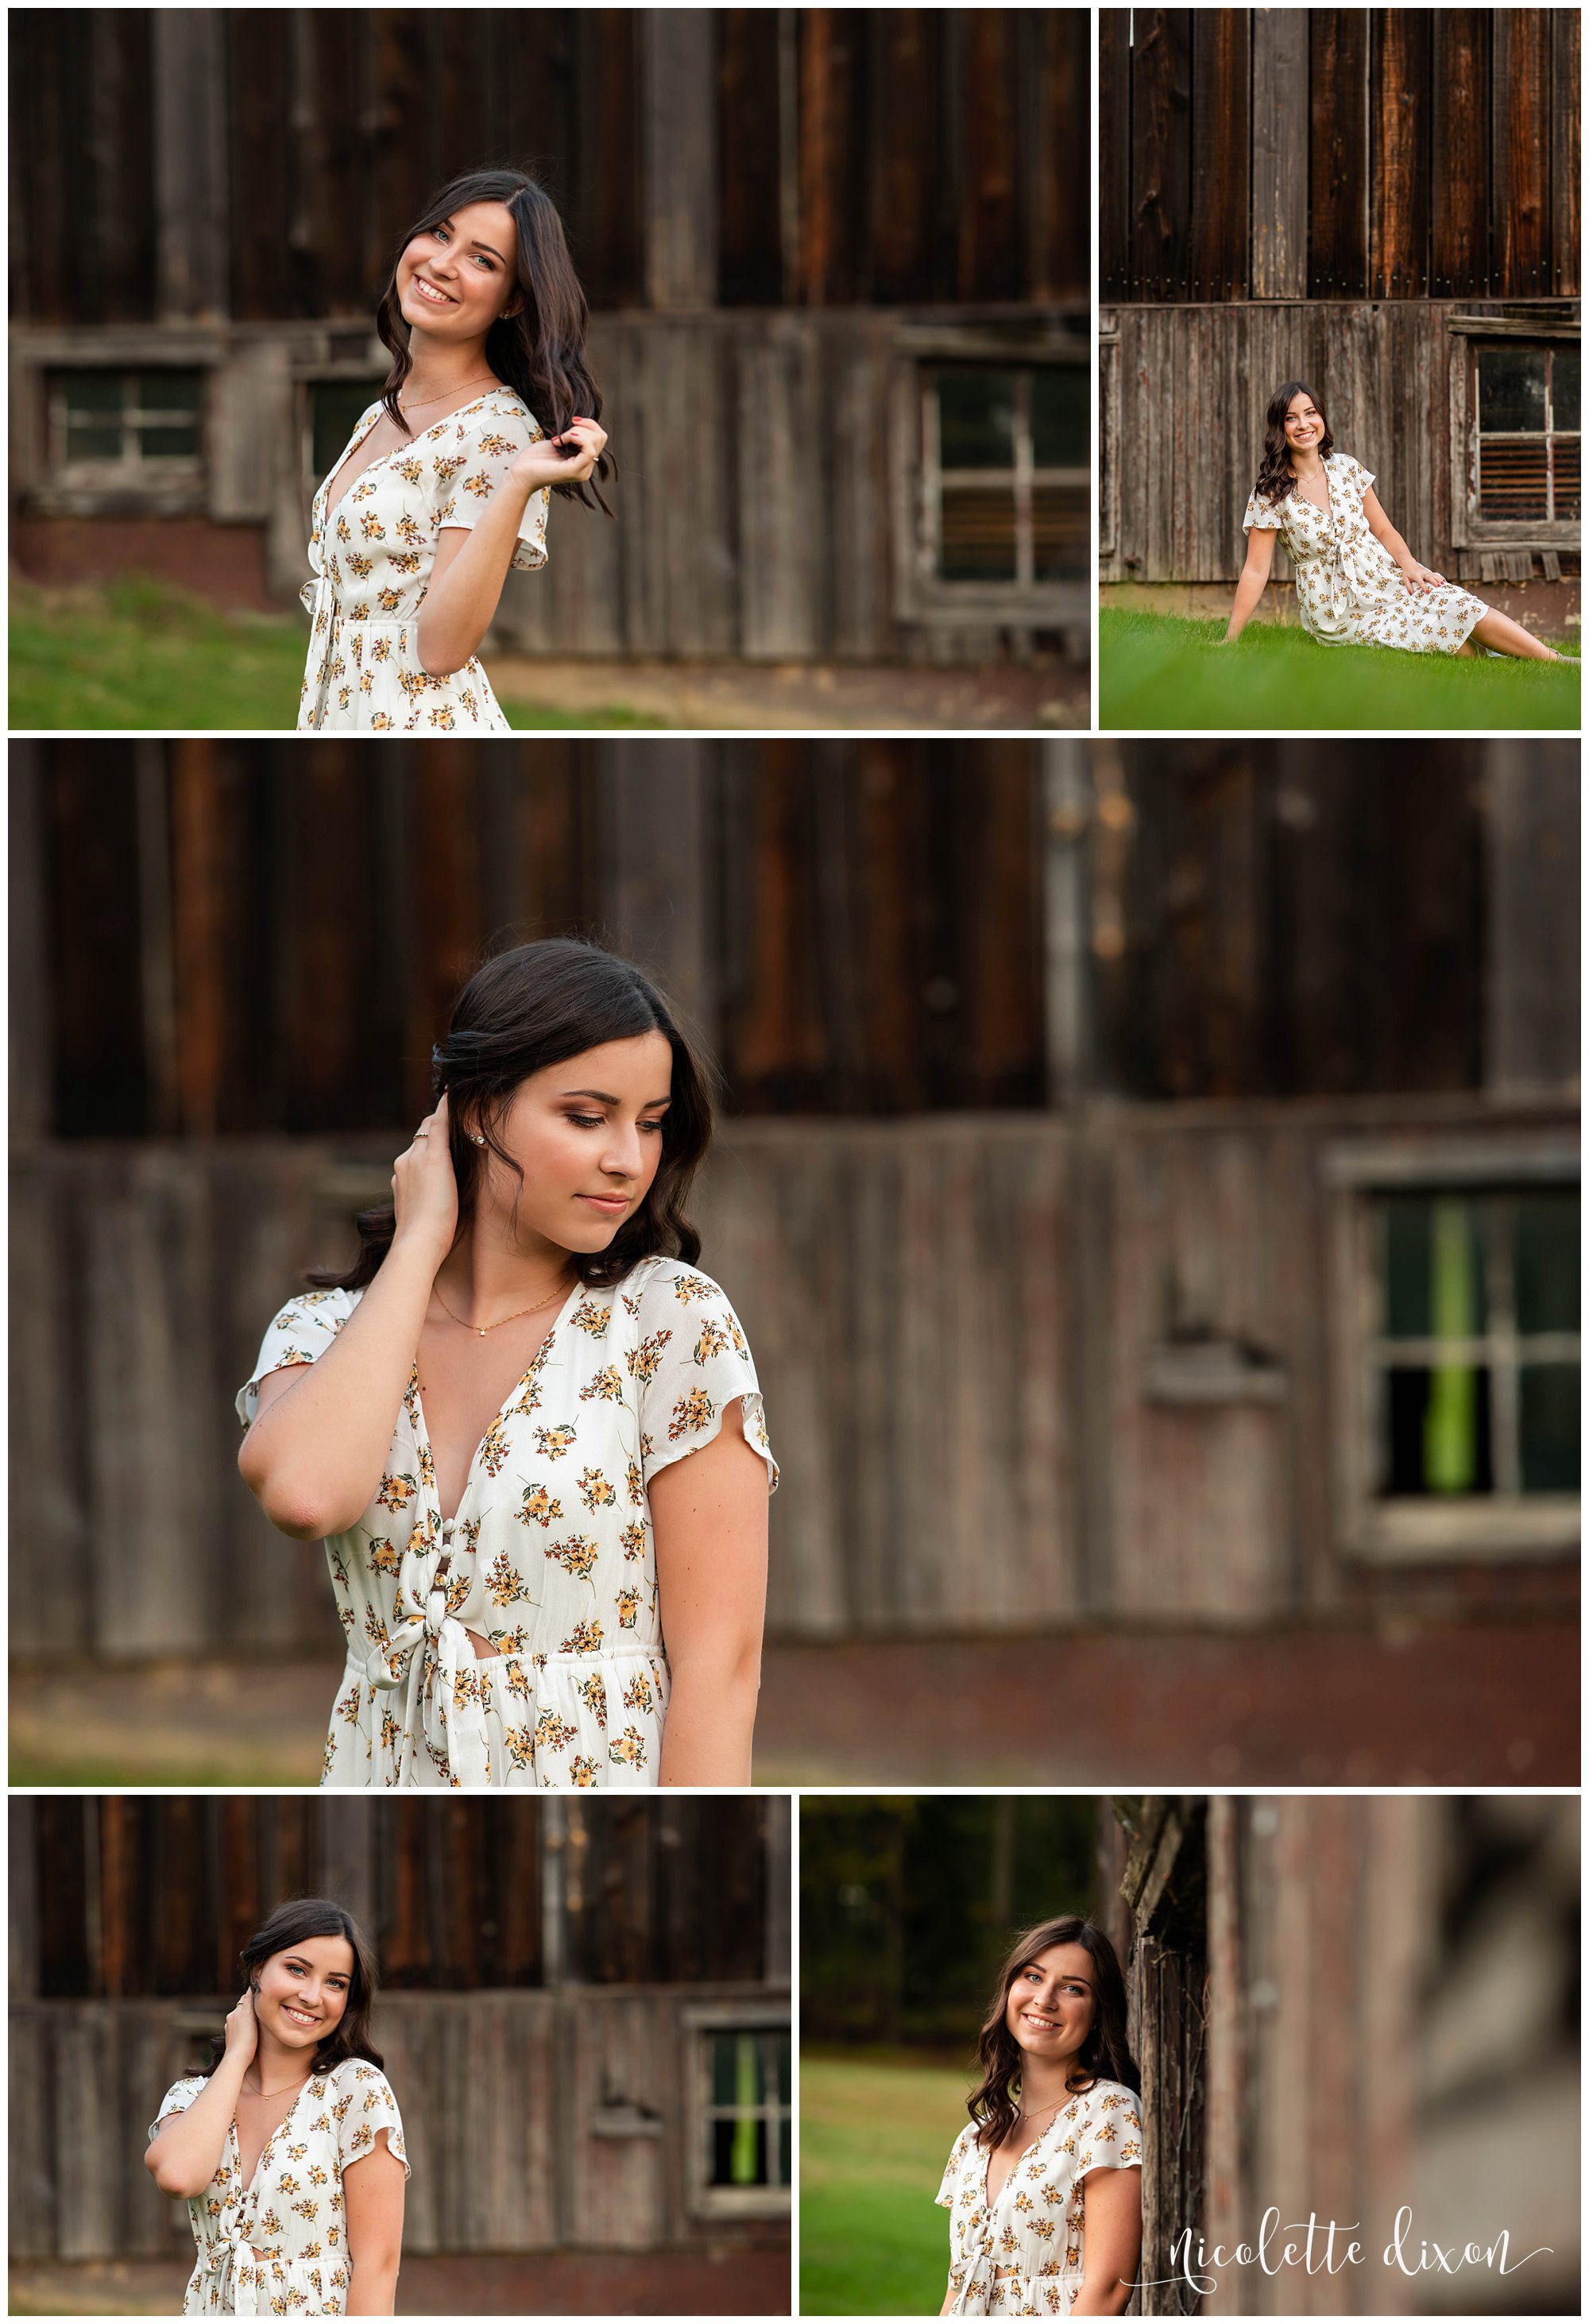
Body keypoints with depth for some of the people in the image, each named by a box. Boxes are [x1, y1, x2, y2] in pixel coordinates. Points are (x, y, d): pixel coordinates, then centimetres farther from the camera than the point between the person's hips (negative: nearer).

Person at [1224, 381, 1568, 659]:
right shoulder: (1270, 495, -8)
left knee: (1460, 607, -23)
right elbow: (1256, 571, -6)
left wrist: (1409, 564, -9)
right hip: (1337, 611, -3)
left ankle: (1553, 661, -24)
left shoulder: (1346, 469, 5)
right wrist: (1229, 642, -9)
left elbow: (1383, 530, 11)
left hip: (1385, 582, 3)